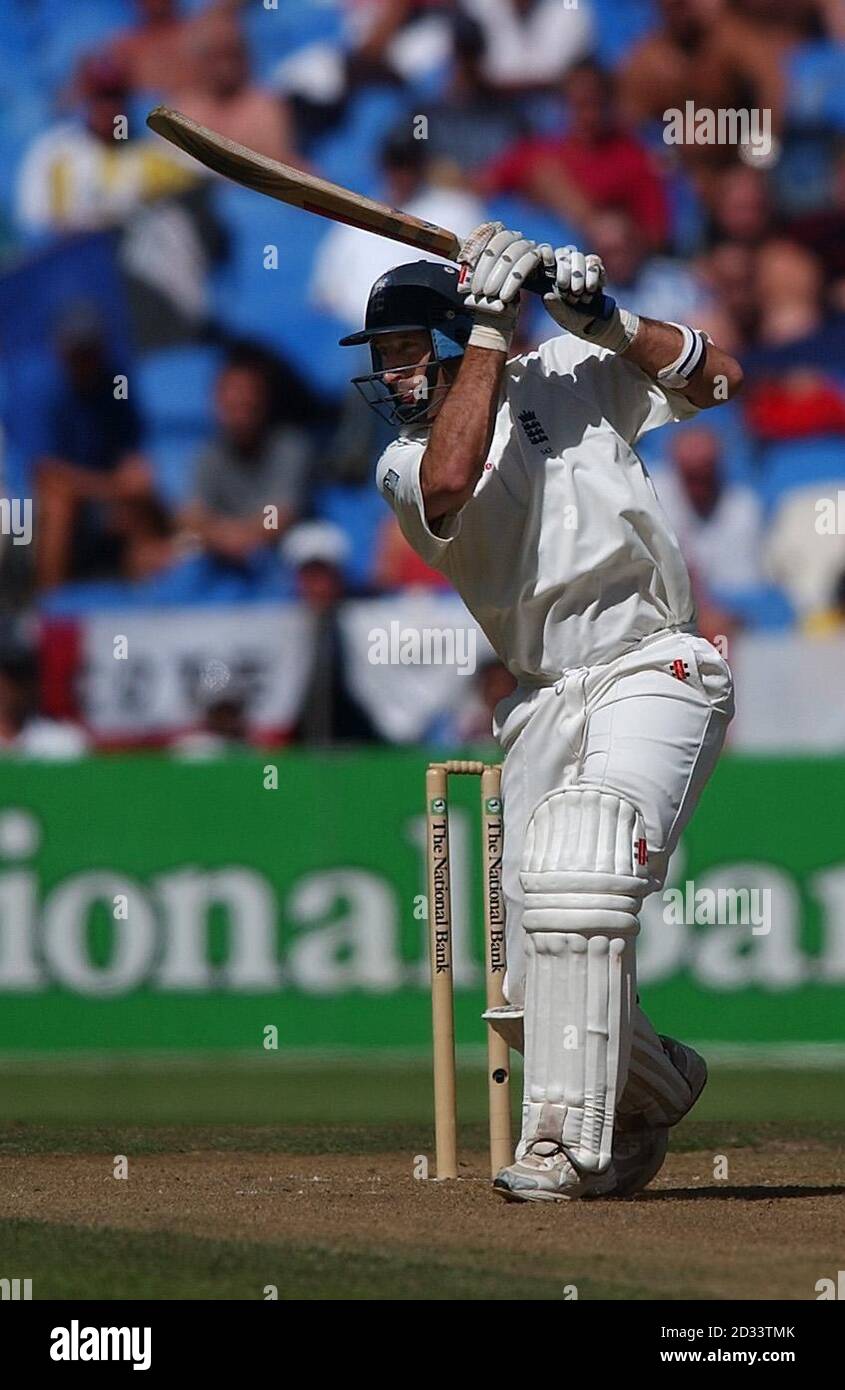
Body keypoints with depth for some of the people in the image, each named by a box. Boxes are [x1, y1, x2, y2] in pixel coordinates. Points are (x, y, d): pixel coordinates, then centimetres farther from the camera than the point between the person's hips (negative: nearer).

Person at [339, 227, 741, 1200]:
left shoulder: (568, 375, 5)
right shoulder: (405, 465, 5)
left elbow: (717, 377, 3)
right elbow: (452, 480, -19)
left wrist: (608, 323, -9)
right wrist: (489, 327, -16)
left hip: (652, 672, -4)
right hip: (540, 707, 4)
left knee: (576, 878, -27)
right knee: (538, 993, 1)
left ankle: (569, 1141, -28)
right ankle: (655, 1087, 31)